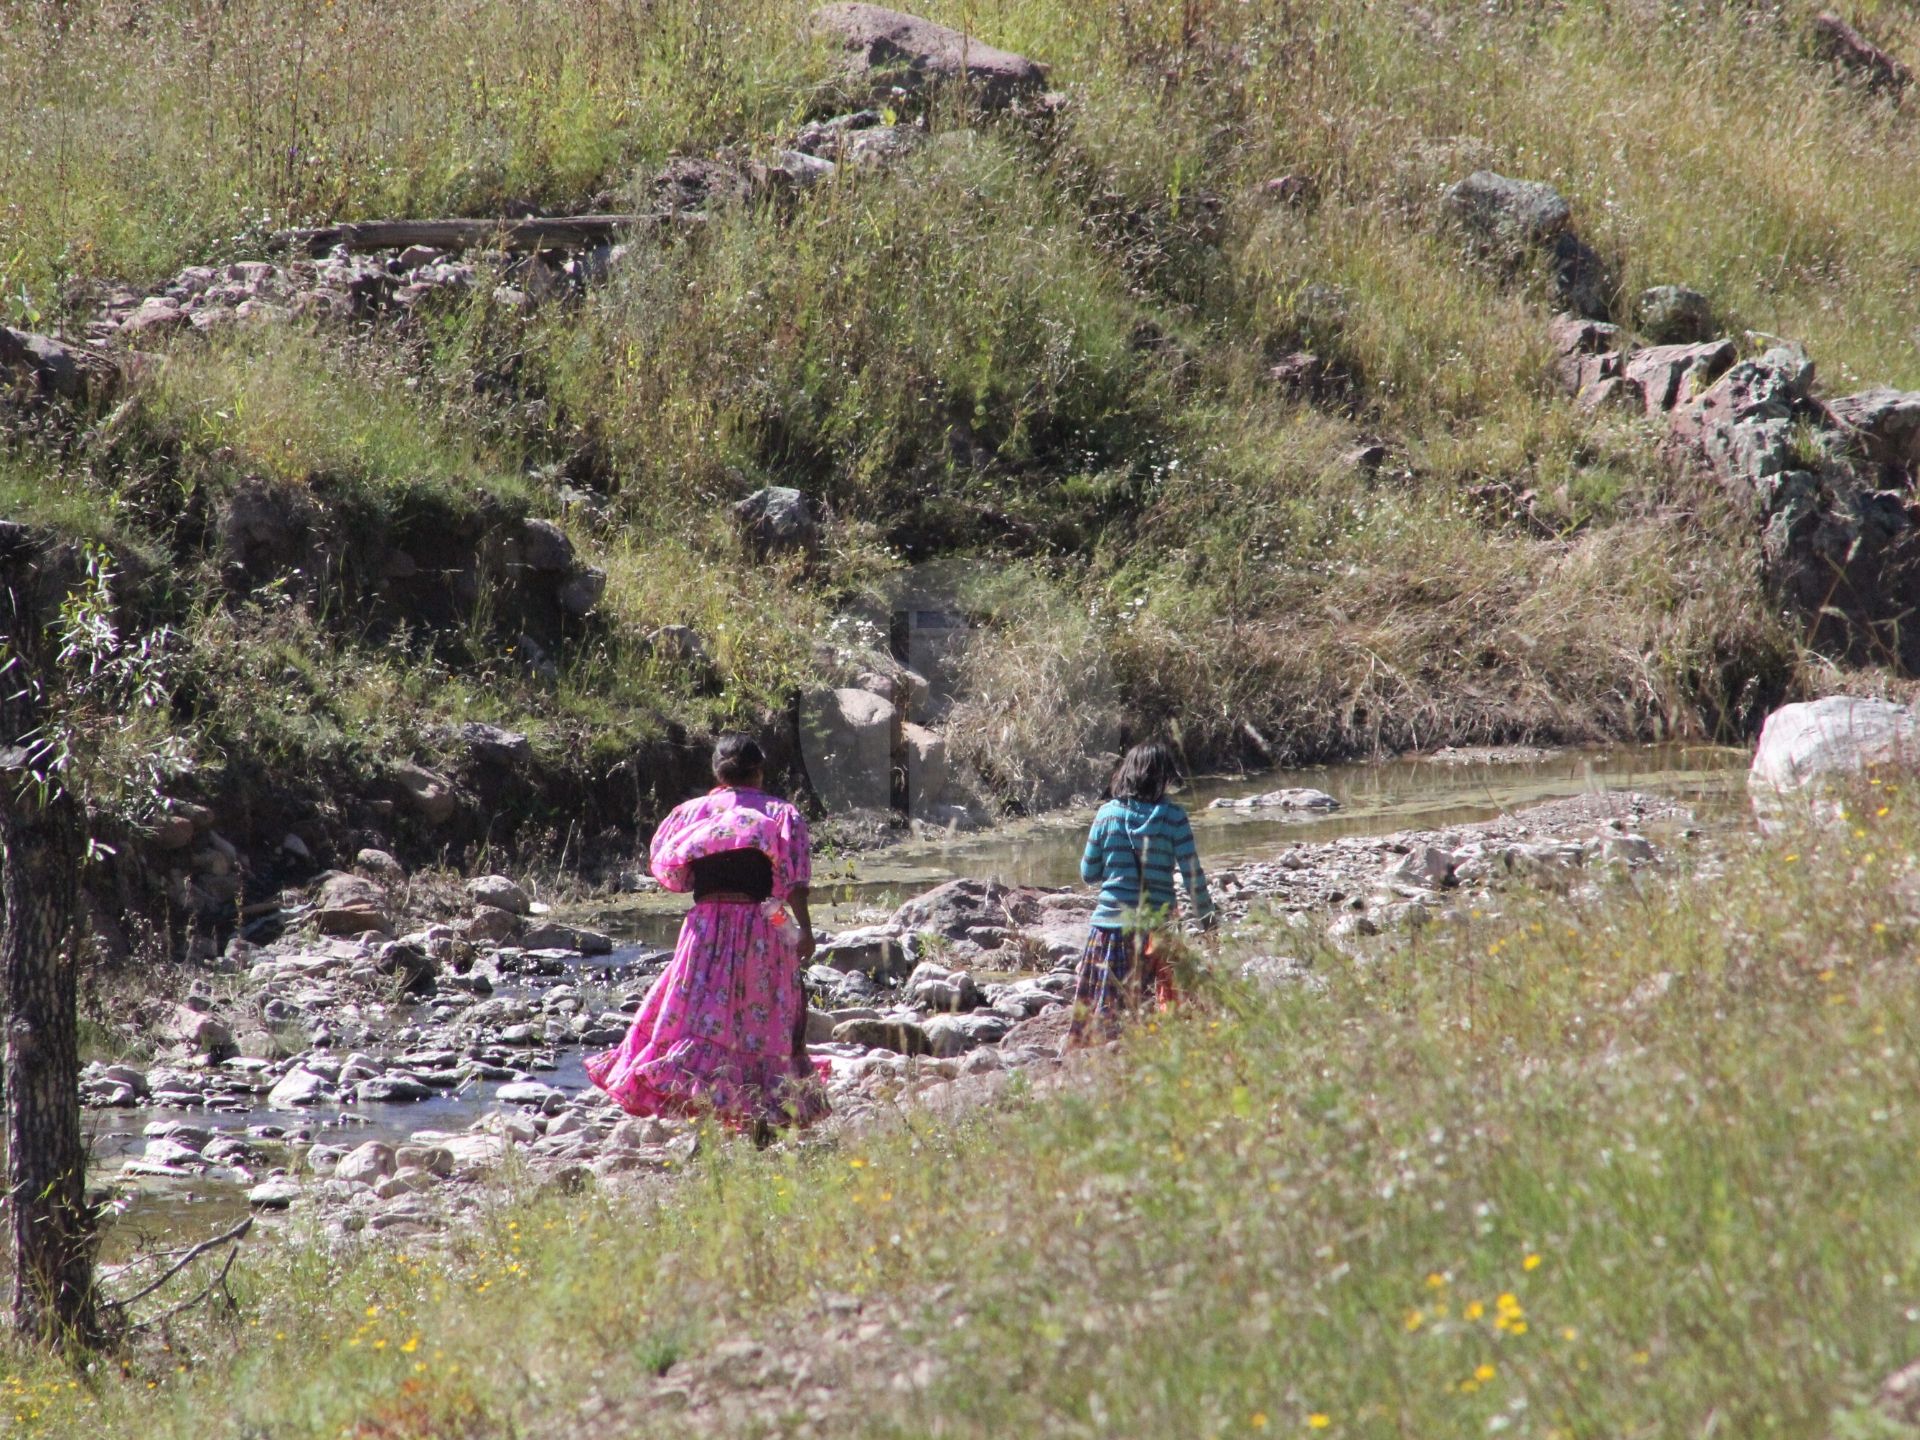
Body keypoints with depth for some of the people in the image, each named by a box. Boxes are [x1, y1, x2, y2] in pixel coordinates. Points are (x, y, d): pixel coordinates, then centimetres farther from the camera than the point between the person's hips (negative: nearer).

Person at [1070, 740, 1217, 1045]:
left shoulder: (1108, 814, -1)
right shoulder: (1173, 816, -5)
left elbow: (1088, 873, 6)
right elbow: (1192, 872, -3)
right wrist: (1205, 916, 9)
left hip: (1110, 925, 1)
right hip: (1156, 926, -1)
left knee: (1101, 1009, 6)